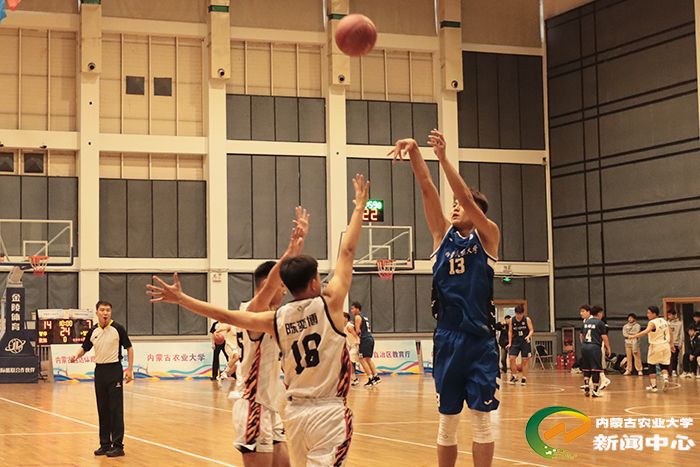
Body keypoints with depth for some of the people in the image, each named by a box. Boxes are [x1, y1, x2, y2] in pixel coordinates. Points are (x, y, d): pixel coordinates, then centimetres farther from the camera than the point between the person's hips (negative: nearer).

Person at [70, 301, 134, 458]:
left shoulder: (117, 328, -7)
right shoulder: (93, 331, 6)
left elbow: (129, 348, -2)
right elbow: (85, 347, 15)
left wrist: (130, 369, -8)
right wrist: (76, 356, -6)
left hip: (114, 370, -5)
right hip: (99, 370, 5)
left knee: (116, 409, -5)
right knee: (102, 409, 9)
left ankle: (118, 445, -1)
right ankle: (105, 444, 16)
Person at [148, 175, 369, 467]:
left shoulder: (277, 320, 4)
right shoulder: (329, 303, -7)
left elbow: (225, 315, 7)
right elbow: (347, 251, -1)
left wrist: (181, 298, 16)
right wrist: (359, 207, 8)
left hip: (294, 412, 6)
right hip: (329, 412, -5)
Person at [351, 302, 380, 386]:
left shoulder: (357, 317, -7)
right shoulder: (364, 317, 22)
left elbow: (358, 331, -14)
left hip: (365, 340, -10)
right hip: (370, 338, 10)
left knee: (362, 360, -9)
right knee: (368, 359, 17)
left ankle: (371, 379, -14)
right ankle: (376, 377, 15)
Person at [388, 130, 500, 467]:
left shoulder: (487, 236, 1)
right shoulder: (443, 235, 9)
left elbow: (466, 196, -15)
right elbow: (427, 190, -1)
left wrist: (443, 157, -20)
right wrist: (414, 153, -14)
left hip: (479, 339, -3)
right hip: (446, 338, 3)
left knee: (481, 418, 0)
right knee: (447, 419, 9)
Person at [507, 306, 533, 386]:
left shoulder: (527, 319, -6)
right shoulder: (512, 320, 0)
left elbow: (531, 330, -5)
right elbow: (510, 332, 6)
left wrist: (528, 336, -26)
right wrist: (510, 343, -1)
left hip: (525, 342, -2)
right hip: (515, 342, 2)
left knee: (524, 361, 0)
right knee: (512, 359, -10)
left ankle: (524, 379, 10)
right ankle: (514, 376, 4)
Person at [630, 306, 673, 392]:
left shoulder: (652, 323, -14)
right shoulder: (664, 321, 9)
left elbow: (646, 331, -30)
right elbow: (670, 333, 15)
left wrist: (634, 336, -32)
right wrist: (671, 344, 25)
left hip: (656, 346, -6)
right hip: (665, 345, 6)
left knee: (652, 366, 7)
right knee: (663, 366, 12)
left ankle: (653, 386, 9)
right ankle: (665, 379, -15)